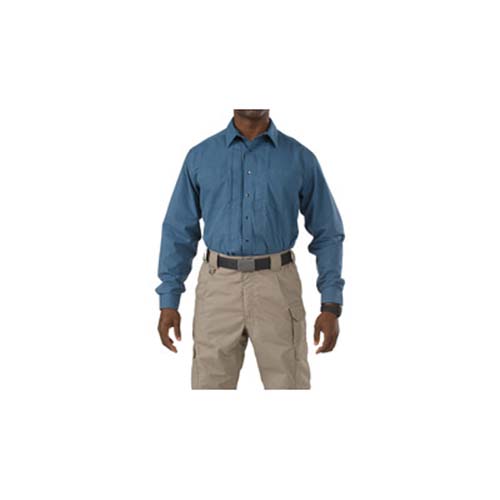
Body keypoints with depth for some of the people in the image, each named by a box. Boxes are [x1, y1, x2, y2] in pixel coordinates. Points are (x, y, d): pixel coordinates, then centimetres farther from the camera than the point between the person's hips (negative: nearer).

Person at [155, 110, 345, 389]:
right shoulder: (200, 156, 5)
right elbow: (179, 232, 6)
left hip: (277, 287, -1)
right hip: (219, 287, 1)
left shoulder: (300, 158, 2)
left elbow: (328, 234, 3)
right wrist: (168, 301, 0)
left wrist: (331, 306, -5)